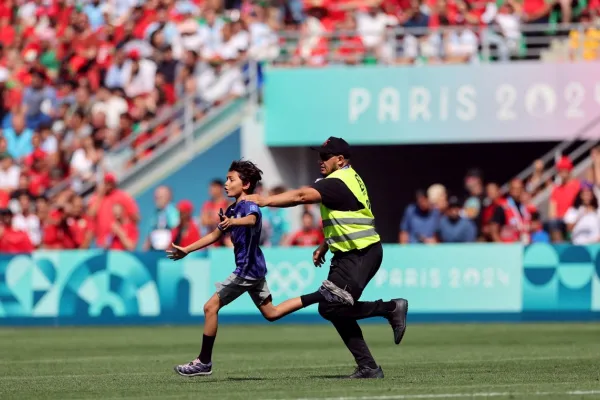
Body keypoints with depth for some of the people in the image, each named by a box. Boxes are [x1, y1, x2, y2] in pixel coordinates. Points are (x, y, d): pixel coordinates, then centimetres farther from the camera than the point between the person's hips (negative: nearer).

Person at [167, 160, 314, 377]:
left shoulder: (249, 206, -15)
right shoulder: (232, 210, 13)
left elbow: (251, 220, -40)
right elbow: (215, 235, 23)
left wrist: (233, 222, -61)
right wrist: (186, 250, 21)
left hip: (247, 269, -10)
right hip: (254, 269, 10)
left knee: (211, 307, -9)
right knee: (271, 313, 17)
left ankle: (204, 362, -4)